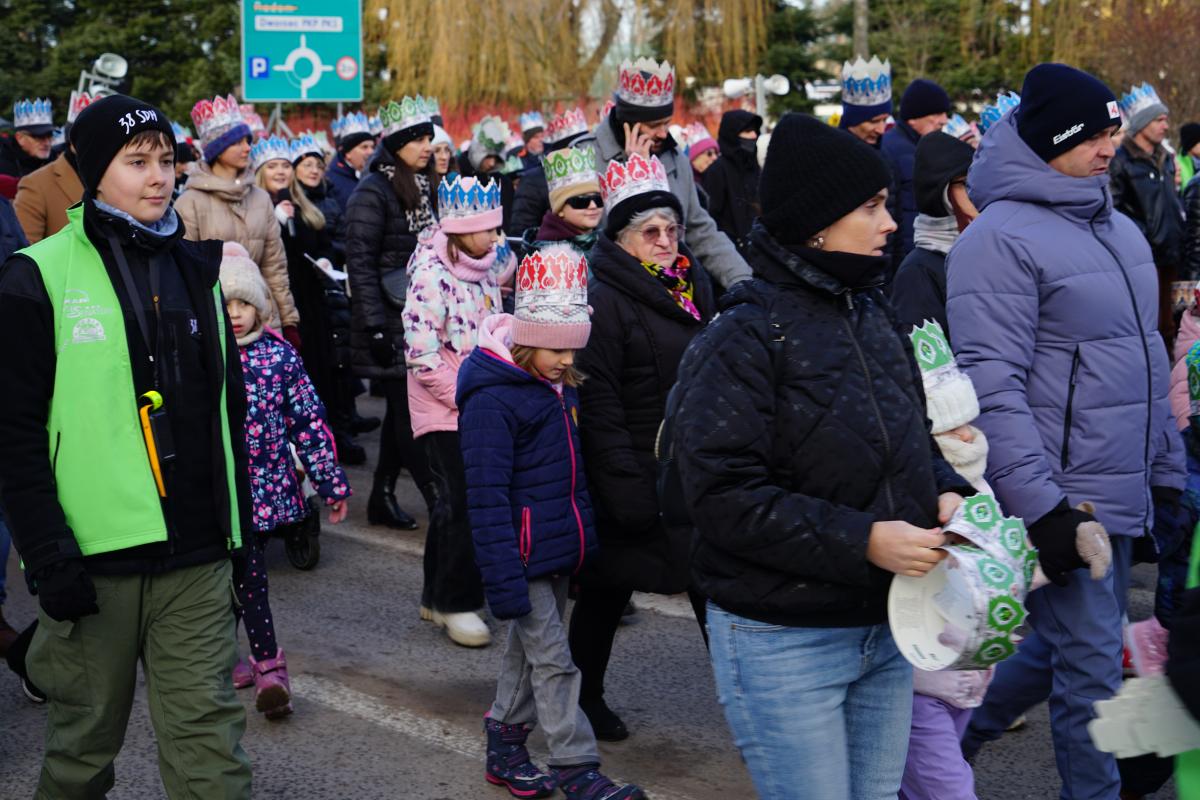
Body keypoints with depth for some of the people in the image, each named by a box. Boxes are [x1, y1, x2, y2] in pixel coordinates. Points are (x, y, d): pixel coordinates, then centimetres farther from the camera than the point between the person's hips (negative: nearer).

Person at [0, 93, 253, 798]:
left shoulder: (196, 267, 11)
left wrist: (240, 522, 15)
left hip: (197, 556, 4)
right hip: (92, 557, -3)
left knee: (210, 739, 1)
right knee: (84, 742, 11)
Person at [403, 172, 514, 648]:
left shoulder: (485, 266, 5)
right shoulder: (431, 275, -18)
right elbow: (422, 356, -21)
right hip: (444, 412, -8)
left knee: (453, 505, 15)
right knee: (465, 505, -5)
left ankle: (438, 597, 26)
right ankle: (456, 604, 9)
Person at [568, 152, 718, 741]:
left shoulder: (691, 282, 9)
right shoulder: (604, 298, -15)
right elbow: (597, 403, -19)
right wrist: (625, 488, -22)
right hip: (636, 471, -7)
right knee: (607, 588, 8)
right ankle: (584, 696, 25)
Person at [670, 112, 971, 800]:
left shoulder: (873, 317, 8)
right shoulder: (746, 339, -15)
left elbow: (911, 438, 20)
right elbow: (723, 495, -21)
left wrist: (946, 493, -2)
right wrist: (860, 541, -25)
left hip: (886, 632, 7)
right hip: (785, 642, -7)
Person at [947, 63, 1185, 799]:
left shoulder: (1119, 229, 14)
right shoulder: (1001, 239, -14)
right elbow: (992, 386, -19)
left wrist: (1167, 467, 18)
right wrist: (1040, 507, -21)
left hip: (1121, 495, 8)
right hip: (1060, 500, -8)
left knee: (1065, 647, 18)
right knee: (1093, 671, -1)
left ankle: (955, 738, 37)